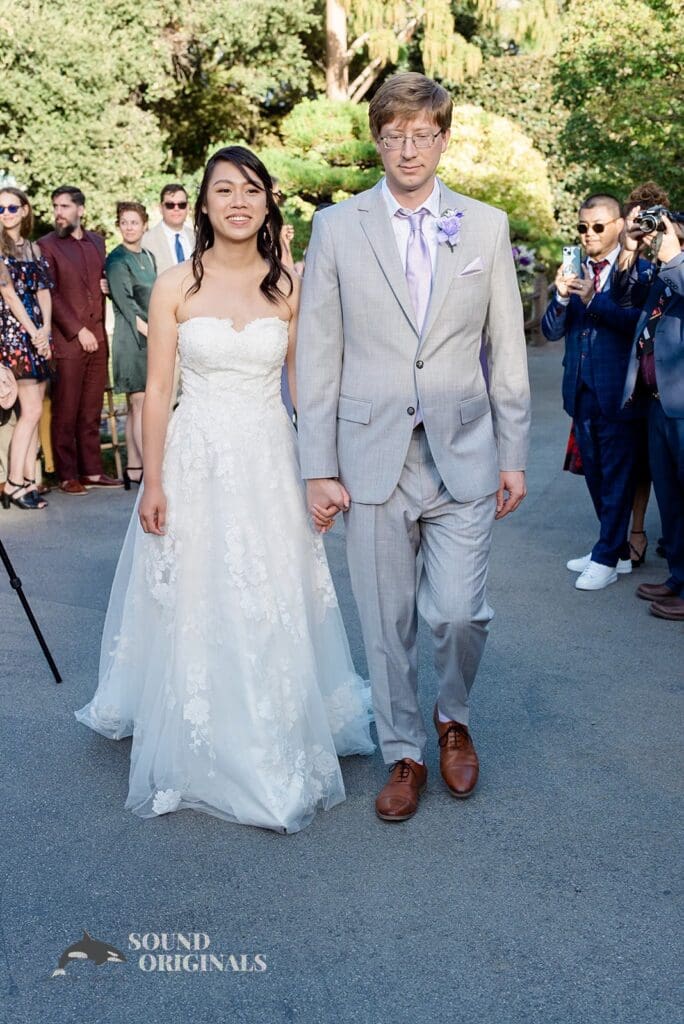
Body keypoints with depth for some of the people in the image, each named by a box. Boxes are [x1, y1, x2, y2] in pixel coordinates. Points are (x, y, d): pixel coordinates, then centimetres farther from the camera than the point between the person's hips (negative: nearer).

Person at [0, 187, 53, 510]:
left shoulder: (33, 248, 16)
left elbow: (43, 291, 11)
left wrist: (46, 328, -4)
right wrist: (33, 332, -12)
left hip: (38, 332, 6)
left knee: (33, 410, 4)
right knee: (31, 409, -11)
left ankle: (28, 480, 8)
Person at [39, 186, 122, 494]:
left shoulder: (96, 241, 15)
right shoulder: (47, 245, -2)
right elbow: (51, 295, -8)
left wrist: (107, 285, 4)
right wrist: (78, 331, -12)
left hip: (97, 338, 5)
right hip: (67, 340, -5)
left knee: (91, 412, 9)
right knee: (65, 412, 0)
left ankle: (91, 471, 16)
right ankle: (67, 476, 6)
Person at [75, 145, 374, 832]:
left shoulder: (288, 287, 2)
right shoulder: (175, 286, -2)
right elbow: (157, 387, -1)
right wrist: (153, 482, -5)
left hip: (269, 460, 1)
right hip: (195, 459, -1)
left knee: (273, 610, 8)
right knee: (194, 608, 7)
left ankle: (275, 741, 30)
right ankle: (200, 751, 28)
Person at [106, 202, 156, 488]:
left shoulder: (147, 257, 16)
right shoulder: (117, 259, -7)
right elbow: (126, 303, -13)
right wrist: (150, 332, -17)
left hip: (151, 337, 7)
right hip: (132, 338, -7)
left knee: (136, 406, 9)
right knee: (142, 406, -9)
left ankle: (134, 468, 12)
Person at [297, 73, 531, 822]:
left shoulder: (486, 226, 5)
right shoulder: (336, 227, 2)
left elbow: (507, 350, 7)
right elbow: (318, 356, 1)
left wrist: (513, 456, 4)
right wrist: (318, 469, -3)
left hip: (463, 455, 0)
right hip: (373, 457, 0)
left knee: (459, 613, -3)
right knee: (385, 623, 7)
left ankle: (453, 717, 29)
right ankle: (403, 754, 28)